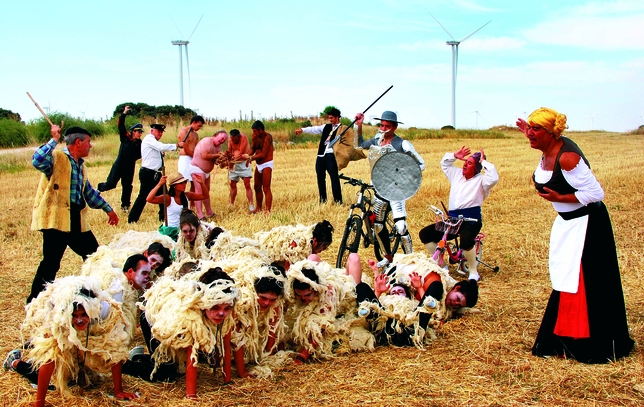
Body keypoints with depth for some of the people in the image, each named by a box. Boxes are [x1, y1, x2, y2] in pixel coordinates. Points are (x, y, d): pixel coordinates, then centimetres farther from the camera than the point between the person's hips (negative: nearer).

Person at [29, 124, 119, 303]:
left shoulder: (80, 164, 19)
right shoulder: (56, 157, -7)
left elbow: (89, 192, 29)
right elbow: (38, 161, -30)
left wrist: (108, 208, 32)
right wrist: (54, 140, -27)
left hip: (77, 221, 9)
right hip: (56, 219, -9)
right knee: (51, 263, -7)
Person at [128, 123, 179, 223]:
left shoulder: (154, 142, 18)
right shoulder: (148, 139, -10)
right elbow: (162, 147, -23)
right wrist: (177, 145, -20)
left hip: (156, 174, 9)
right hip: (148, 174, -9)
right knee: (143, 196, -6)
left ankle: (163, 217, 21)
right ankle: (132, 219, 1)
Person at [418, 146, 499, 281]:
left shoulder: (480, 180, -1)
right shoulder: (457, 174, 18)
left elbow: (494, 178, -22)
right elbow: (444, 163, 30)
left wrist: (484, 162, -11)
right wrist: (455, 155, 14)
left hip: (471, 220, -7)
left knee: (465, 241, -38)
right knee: (425, 234, -2)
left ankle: (473, 272, -17)